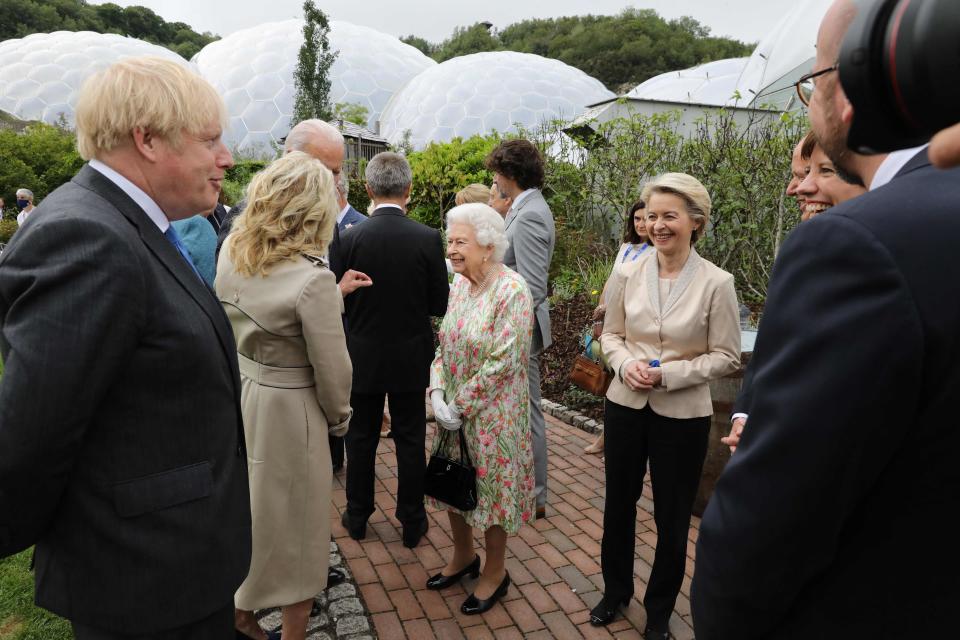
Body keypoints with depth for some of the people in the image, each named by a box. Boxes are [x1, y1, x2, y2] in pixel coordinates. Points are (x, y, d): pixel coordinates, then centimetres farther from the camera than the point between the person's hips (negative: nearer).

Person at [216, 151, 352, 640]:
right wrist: (339, 419, 0)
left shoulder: (232, 251, -6)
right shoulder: (312, 278, -25)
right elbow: (331, 368, -17)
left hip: (237, 394, 7)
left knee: (246, 509, 25)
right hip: (287, 410, -6)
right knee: (295, 526, 14)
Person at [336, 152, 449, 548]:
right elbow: (440, 304, -6)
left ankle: (357, 516, 31)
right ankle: (412, 522, 24)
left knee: (361, 438, 16)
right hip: (410, 357, 0)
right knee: (410, 441, 12)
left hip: (363, 356, 1)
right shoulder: (428, 238, -12)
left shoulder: (350, 238, -12)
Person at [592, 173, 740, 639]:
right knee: (618, 504, 18)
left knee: (672, 517, 13)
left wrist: (669, 374, -19)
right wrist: (626, 364, -14)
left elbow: (726, 356, -7)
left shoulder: (716, 283, -12)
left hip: (682, 414, -2)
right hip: (625, 405, 3)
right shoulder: (628, 274, -3)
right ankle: (615, 590, 43)